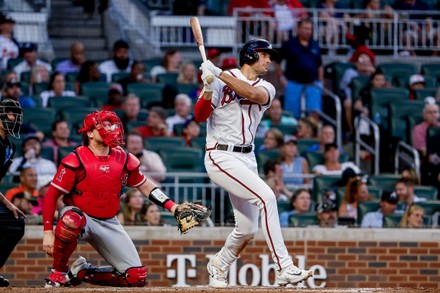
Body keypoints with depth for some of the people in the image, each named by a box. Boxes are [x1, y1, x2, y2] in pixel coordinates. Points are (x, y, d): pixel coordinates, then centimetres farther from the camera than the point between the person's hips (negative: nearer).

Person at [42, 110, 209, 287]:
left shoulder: (124, 160, 0)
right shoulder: (75, 161, -14)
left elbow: (146, 187, 12)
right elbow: (51, 196, -11)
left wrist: (172, 206, -2)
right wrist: (48, 231, -20)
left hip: (109, 224, 5)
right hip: (79, 215, -5)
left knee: (137, 277, -7)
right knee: (72, 220, -44)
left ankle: (83, 273, 13)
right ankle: (59, 272, -20)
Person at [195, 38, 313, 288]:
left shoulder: (266, 88, 10)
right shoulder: (222, 80, -2)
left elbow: (252, 93, -15)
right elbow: (200, 116, -10)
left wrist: (218, 73, -20)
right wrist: (208, 88, -26)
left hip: (247, 159, 6)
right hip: (222, 157, -6)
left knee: (248, 229, 6)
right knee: (266, 197, -23)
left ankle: (219, 265, 35)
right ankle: (284, 269, -26)